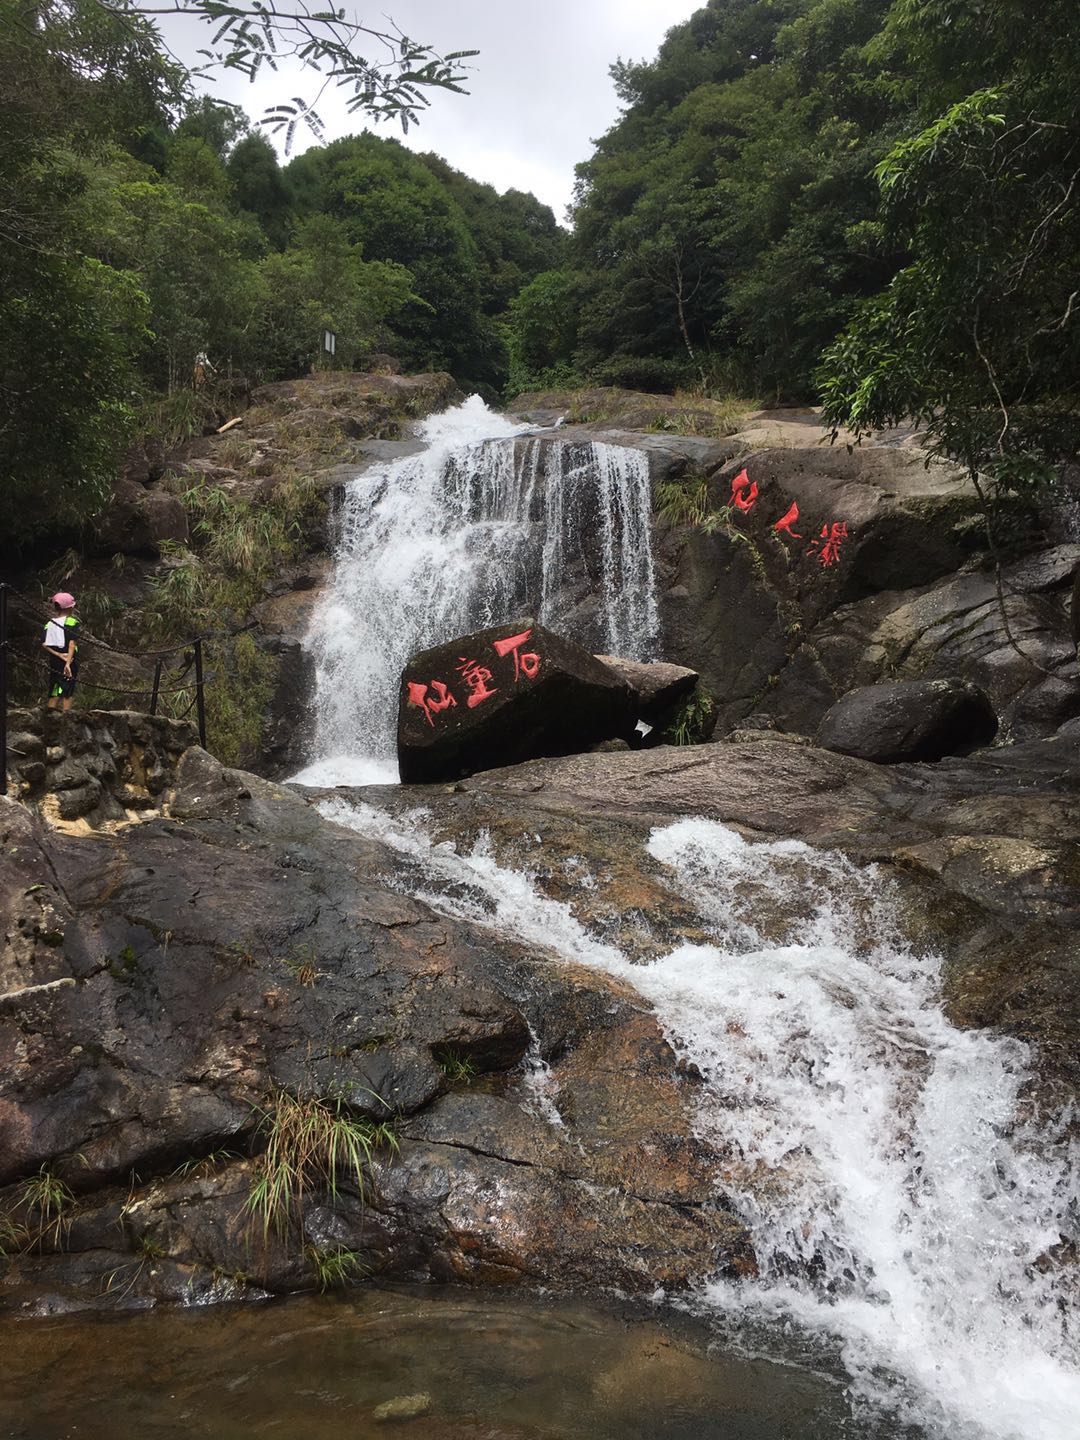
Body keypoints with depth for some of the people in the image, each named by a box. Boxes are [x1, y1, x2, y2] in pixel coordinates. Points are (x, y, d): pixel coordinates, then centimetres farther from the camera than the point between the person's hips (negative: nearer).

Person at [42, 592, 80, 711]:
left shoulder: (49, 624, 9)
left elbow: (44, 645, -4)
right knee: (67, 693, -3)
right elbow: (72, 643, -17)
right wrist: (68, 663, -23)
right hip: (70, 661, -5)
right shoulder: (72, 622, -5)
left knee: (54, 692, 12)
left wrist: (59, 655, -10)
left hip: (54, 662, 5)